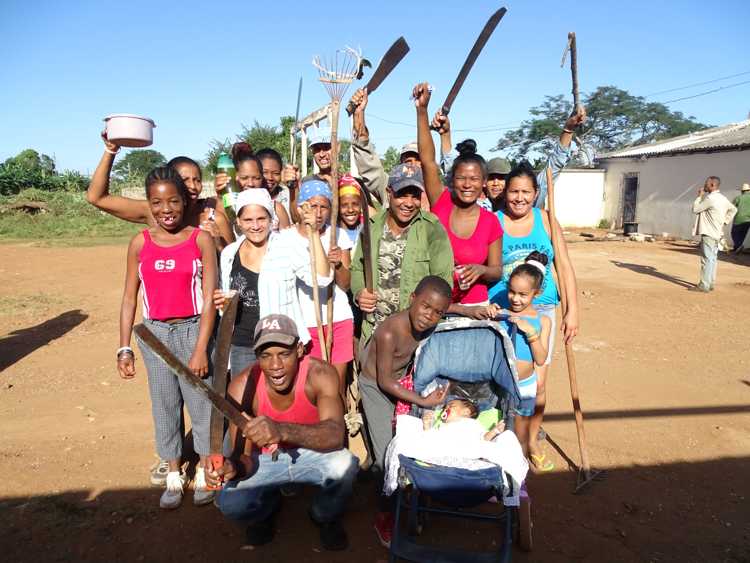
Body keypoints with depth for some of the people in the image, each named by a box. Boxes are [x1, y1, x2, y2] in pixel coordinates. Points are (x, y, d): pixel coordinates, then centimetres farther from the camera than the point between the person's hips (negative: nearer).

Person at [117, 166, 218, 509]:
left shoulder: (201, 240, -7)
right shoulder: (140, 243, 1)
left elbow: (209, 298, -10)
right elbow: (129, 298, 5)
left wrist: (201, 349, -13)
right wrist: (124, 348, 2)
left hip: (193, 330, -2)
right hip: (154, 333, 3)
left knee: (201, 402, 6)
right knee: (164, 404, 12)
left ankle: (205, 472, 27)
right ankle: (173, 475, 30)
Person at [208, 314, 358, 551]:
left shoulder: (320, 374, -28)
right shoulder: (242, 387, -24)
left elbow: (335, 435, -42)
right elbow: (243, 456, -21)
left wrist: (282, 431, -60)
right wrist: (233, 466, -47)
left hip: (312, 454, -1)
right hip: (266, 458, 1)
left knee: (344, 464, -33)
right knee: (229, 503, -24)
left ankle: (326, 517, 3)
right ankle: (267, 506, 15)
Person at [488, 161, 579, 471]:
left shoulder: (545, 220, 1)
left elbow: (564, 266, 4)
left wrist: (572, 309, 1)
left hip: (540, 309, 2)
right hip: (500, 310, -1)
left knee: (537, 384, 4)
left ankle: (532, 441, 28)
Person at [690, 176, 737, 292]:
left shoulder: (710, 198, -17)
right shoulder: (722, 198, 12)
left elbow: (695, 209, -11)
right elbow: (733, 209, 24)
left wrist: (700, 196, -2)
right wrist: (725, 221, 16)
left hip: (709, 233, -9)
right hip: (717, 233, 9)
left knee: (707, 259, -8)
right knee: (712, 259, 13)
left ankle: (704, 286, -7)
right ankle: (710, 283, 20)